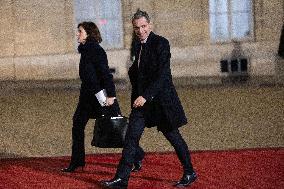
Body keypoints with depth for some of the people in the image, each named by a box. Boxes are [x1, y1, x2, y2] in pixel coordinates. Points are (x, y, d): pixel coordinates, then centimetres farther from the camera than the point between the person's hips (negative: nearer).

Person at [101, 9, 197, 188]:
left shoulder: (161, 43, -12)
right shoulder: (138, 46, 11)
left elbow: (162, 75, -19)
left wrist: (145, 96, -24)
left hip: (160, 98, -7)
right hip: (142, 99, 7)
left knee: (173, 136, 4)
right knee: (132, 136, -1)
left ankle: (190, 173, 20)